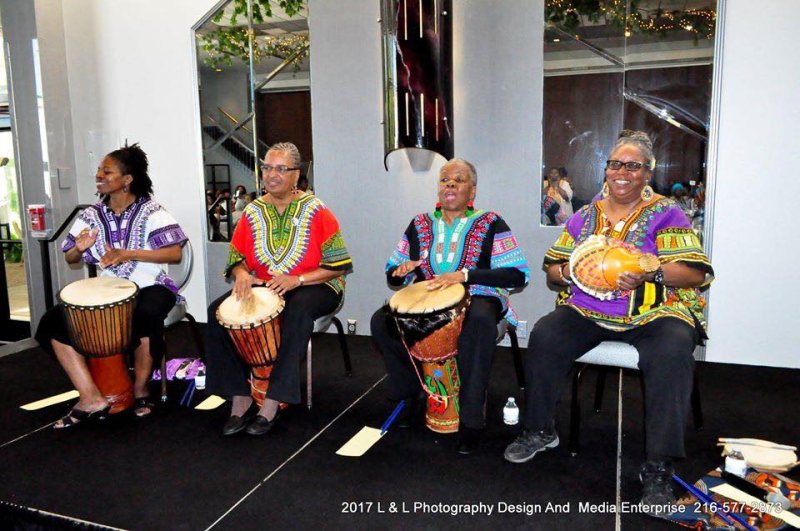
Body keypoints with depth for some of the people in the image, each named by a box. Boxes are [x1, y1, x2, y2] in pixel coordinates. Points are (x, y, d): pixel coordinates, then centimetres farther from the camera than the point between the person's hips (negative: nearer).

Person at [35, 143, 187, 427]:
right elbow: (70, 259, 13)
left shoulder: (151, 212, -7)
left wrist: (128, 254, -26)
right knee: (53, 322, -13)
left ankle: (141, 388, -10)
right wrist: (80, 248, -13)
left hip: (149, 287, -5)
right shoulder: (91, 215, 6)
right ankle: (91, 398, -12)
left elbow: (175, 254, -16)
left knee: (144, 317, -37)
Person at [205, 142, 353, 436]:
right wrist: (242, 274, -15)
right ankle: (240, 399, -11)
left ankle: (273, 403, -29)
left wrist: (297, 280, -24)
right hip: (263, 287, 5)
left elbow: (338, 265, -11)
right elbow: (236, 258, 10)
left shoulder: (315, 211, -8)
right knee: (217, 311, -17)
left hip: (314, 287, -4)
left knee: (297, 311, -38)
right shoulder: (253, 212, 5)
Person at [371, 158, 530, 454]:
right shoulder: (420, 225, 9)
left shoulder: (490, 224, -3)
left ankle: (471, 418, -22)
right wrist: (402, 270, -12)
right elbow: (392, 275, 14)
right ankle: (410, 392, 3)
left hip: (477, 299, -4)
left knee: (480, 322, -38)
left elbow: (519, 274, -14)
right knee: (381, 321, -22)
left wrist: (465, 274, -25)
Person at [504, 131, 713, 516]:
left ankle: (658, 467, -21)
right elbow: (551, 271, 16)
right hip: (588, 310, 3)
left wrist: (651, 272, -23)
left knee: (672, 353, -34)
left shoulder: (665, 214, 4)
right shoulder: (585, 216, 16)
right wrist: (568, 271, -9)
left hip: (654, 312, -3)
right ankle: (539, 431, -2)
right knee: (543, 337, -22)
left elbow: (696, 273, -5)